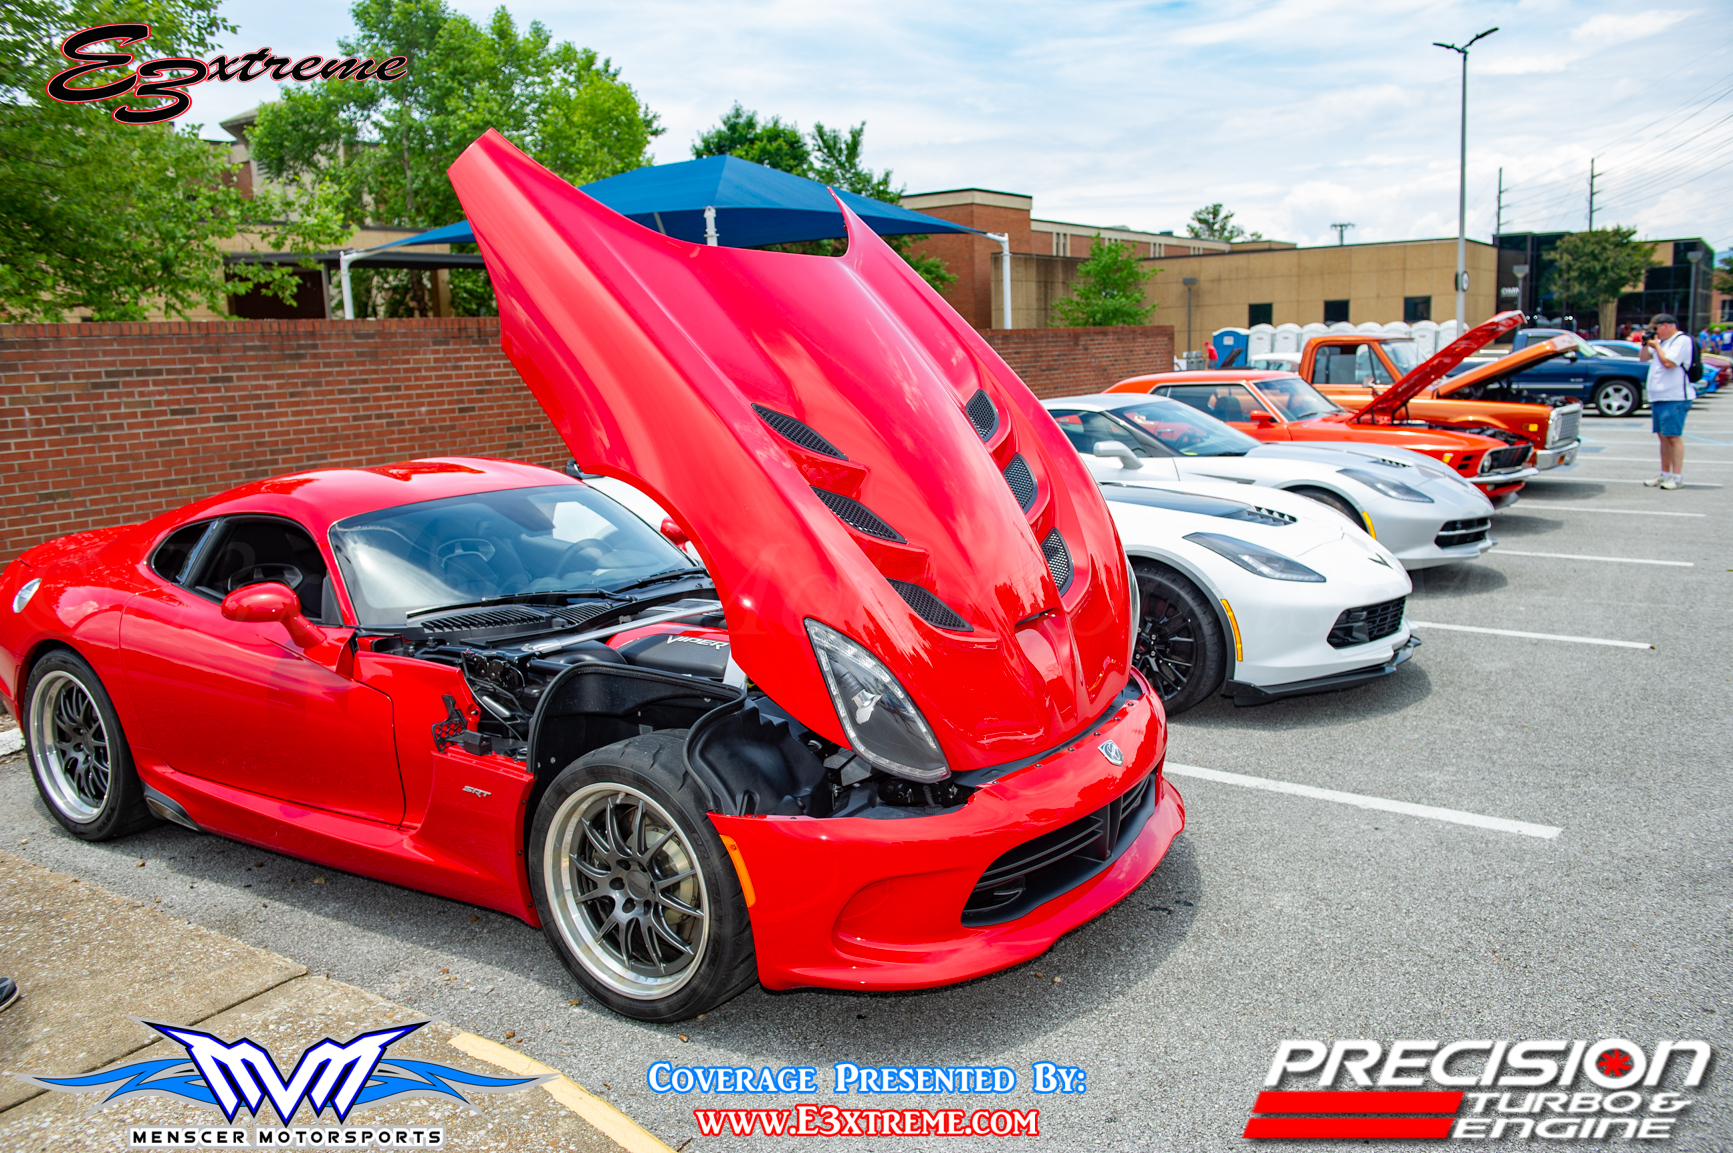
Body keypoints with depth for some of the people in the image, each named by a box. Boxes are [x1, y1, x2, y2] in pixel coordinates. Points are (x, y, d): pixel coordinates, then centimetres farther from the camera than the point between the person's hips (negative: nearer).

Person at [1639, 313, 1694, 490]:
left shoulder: (1682, 340, -11)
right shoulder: (1662, 341, 17)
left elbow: (1668, 362, -21)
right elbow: (1643, 358, 25)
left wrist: (1656, 345, -9)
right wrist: (1646, 343, 8)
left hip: (1674, 398, -9)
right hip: (1658, 397, 9)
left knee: (1673, 436, -9)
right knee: (1663, 436, 12)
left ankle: (1677, 477, -8)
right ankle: (1665, 475, 18)